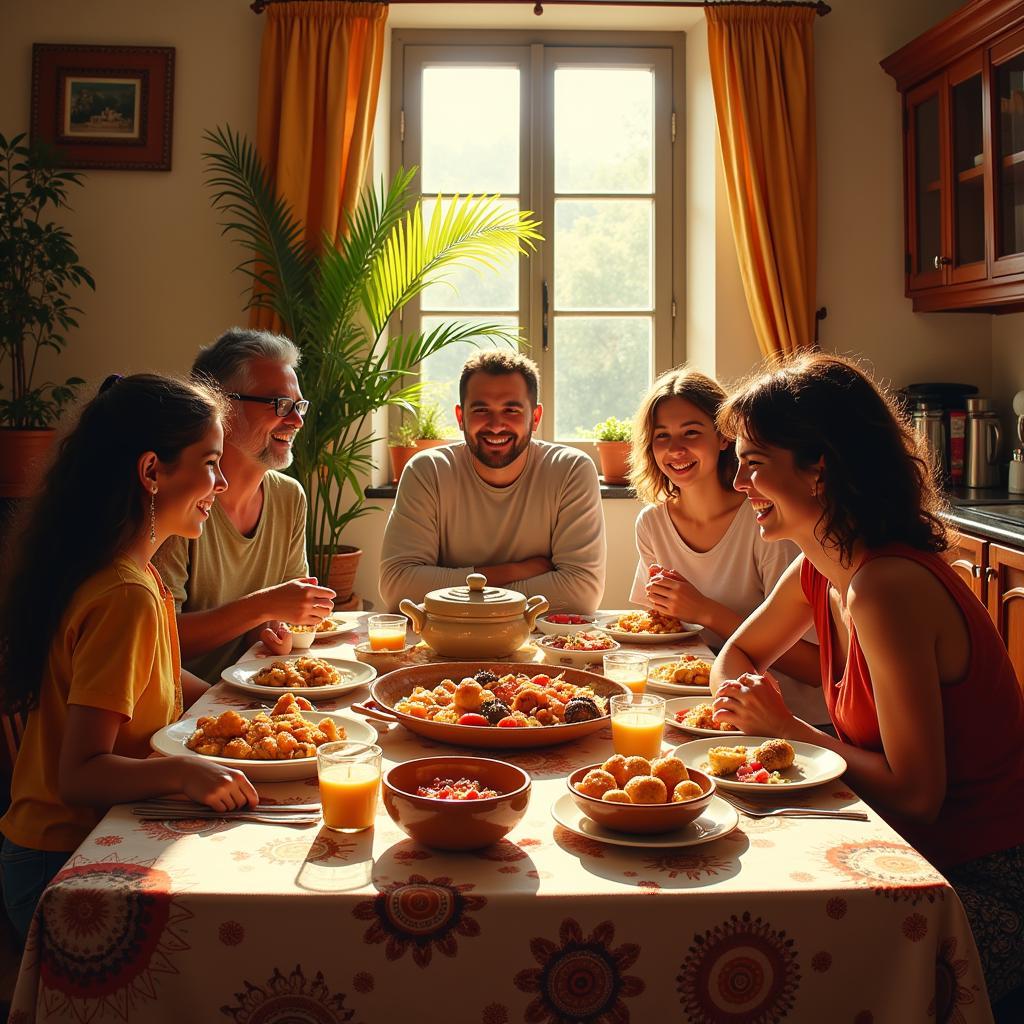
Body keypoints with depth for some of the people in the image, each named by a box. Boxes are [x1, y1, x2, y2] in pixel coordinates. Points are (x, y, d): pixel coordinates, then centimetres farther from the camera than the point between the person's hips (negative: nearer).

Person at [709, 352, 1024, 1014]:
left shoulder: (886, 587, -26)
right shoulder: (817, 574, 0)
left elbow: (915, 796, -24)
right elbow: (739, 655, 19)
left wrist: (790, 731, -13)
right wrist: (746, 704, -3)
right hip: (918, 862, 8)